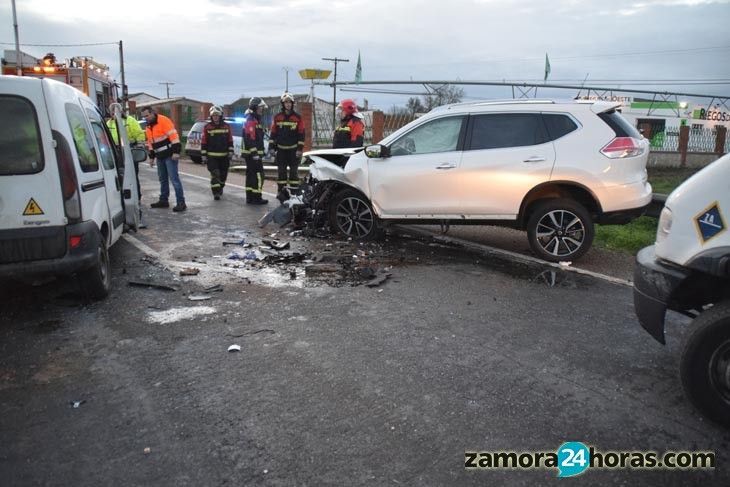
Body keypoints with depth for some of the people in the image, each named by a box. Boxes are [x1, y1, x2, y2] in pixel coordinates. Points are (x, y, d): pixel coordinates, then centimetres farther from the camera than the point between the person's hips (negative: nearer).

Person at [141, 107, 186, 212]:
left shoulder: (163, 121, -12)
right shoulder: (148, 127, 16)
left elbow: (174, 136, -19)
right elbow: (150, 143, 23)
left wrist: (176, 152, -23)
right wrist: (151, 157, 20)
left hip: (170, 155, -9)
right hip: (160, 156, 9)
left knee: (174, 178, -11)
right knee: (162, 179, 14)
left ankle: (181, 203, -10)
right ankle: (163, 200, 24)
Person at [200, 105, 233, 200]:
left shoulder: (226, 126, 5)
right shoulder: (207, 127, -1)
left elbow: (230, 141, 9)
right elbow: (203, 143, -1)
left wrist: (230, 152, 1)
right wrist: (204, 156, -4)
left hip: (224, 156, 3)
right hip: (212, 156, -3)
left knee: (223, 174, 13)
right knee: (215, 174, -12)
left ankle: (220, 188, 36)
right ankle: (216, 192, -11)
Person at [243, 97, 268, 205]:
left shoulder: (256, 120, 21)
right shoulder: (251, 120, -13)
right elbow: (250, 138, -21)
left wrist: (260, 151, 27)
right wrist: (254, 153, -25)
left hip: (253, 153, 11)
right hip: (253, 153, -11)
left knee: (251, 175, 12)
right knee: (258, 175, -10)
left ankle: (250, 197, 17)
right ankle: (256, 197, -10)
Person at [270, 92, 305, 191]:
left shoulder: (298, 117, 0)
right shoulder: (277, 117, 6)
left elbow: (301, 134, -1)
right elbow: (273, 133, 9)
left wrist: (300, 149, -7)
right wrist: (271, 147, 2)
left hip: (293, 149, -2)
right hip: (281, 149, 2)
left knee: (294, 171, 1)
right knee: (281, 172, 4)